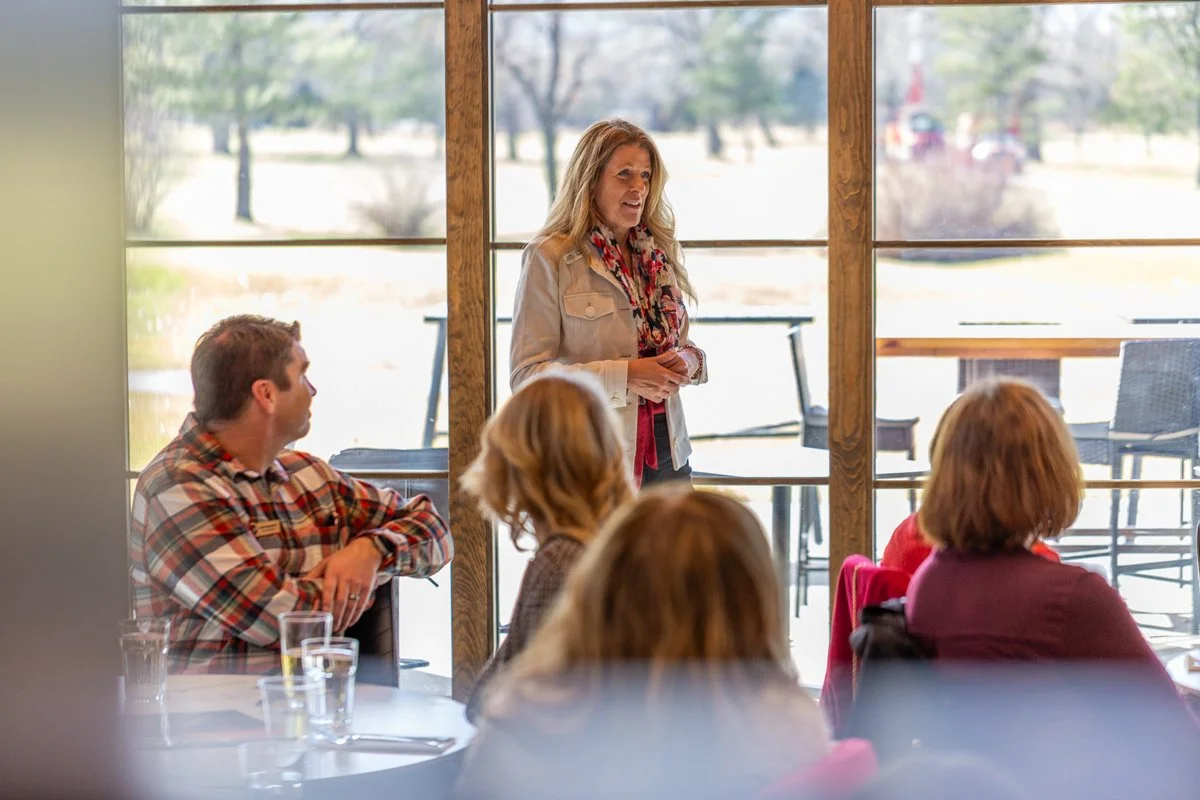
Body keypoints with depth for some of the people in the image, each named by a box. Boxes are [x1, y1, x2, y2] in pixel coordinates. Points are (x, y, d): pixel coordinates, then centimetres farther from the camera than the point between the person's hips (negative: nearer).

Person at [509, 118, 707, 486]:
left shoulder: (660, 255, 11)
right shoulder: (549, 258, -8)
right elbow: (526, 374, -13)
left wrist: (688, 361, -4)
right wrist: (623, 376, -22)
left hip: (666, 453, 5)